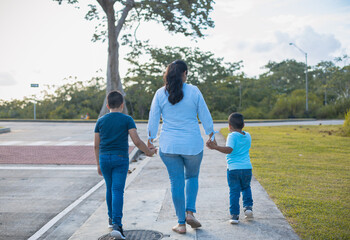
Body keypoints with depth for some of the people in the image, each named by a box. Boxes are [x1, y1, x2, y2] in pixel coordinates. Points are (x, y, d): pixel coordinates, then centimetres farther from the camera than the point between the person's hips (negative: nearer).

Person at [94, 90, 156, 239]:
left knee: (110, 188, 19)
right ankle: (117, 225, -17)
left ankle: (112, 219, 33)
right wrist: (148, 152, 5)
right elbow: (136, 141, -11)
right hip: (121, 159, -3)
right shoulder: (127, 120, -3)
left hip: (104, 158, 3)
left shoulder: (101, 121, 7)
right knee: (118, 190, -6)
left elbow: (96, 145, 8)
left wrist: (98, 164, 17)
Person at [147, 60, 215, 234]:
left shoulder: (160, 93, -1)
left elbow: (153, 119, 2)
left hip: (169, 146, 1)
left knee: (176, 182, 8)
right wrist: (211, 135, 13)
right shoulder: (193, 91, -5)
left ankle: (181, 223, 13)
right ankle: (190, 212, 7)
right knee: (192, 177, 21)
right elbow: (205, 115, 1)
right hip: (192, 144, -1)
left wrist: (151, 139, 12)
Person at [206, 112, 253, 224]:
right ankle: (248, 206, 12)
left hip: (233, 169, -4)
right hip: (247, 168, 5)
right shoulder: (247, 136, 9)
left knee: (234, 191, 1)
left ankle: (234, 215, 0)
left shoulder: (232, 136, -9)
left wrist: (215, 147, -30)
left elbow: (229, 149, -23)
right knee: (246, 188, 26)